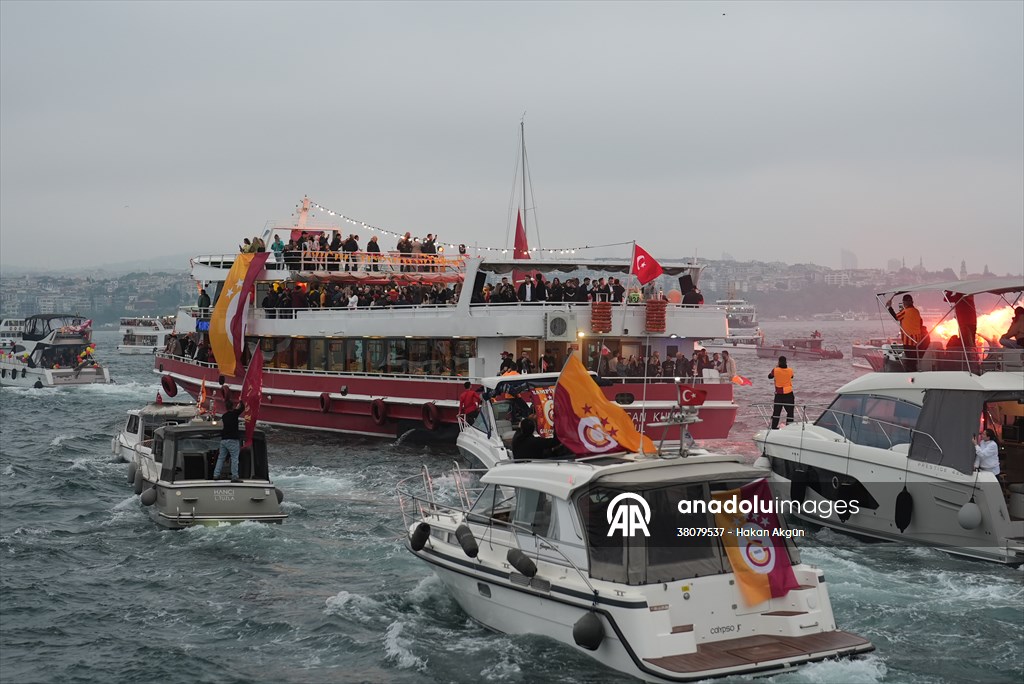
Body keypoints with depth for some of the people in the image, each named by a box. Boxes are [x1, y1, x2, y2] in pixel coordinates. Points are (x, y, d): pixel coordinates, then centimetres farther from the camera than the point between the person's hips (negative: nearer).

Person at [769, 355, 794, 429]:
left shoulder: (775, 370, -11)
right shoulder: (790, 370, -9)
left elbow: (769, 376, 7)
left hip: (779, 393, 1)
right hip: (788, 393, -1)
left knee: (776, 411, 10)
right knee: (790, 411, 8)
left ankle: (774, 426, 13)